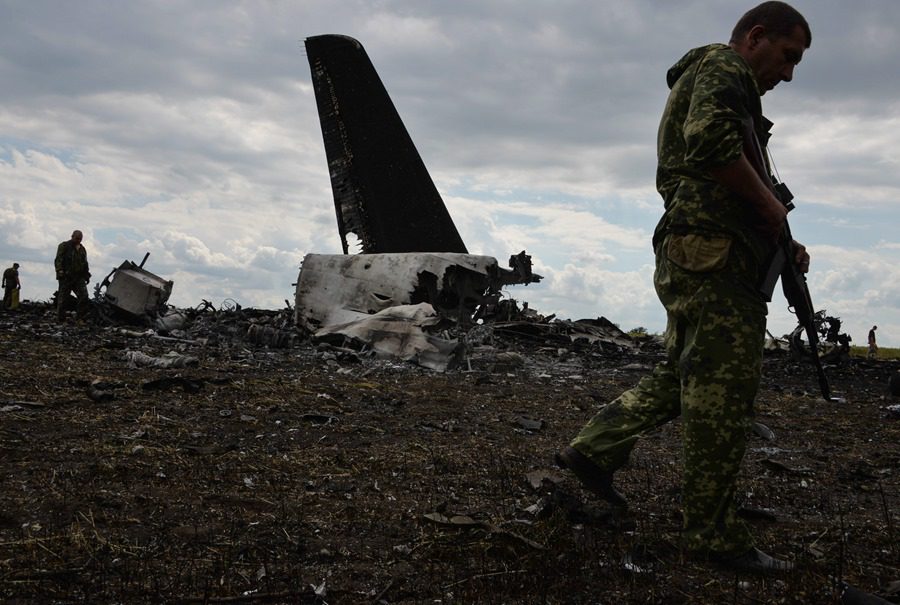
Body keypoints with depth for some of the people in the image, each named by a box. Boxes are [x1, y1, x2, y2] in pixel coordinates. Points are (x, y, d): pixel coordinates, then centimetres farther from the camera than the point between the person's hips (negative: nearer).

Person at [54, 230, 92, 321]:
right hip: (66, 277, -5)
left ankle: (82, 318, -6)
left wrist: (87, 275, 22)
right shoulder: (64, 246, 0)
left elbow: (85, 263, 28)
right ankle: (61, 319, 7)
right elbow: (58, 260, -8)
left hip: (79, 277, 5)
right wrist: (60, 271, -20)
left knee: (84, 296, -9)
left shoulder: (82, 249, 19)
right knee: (63, 298, -1)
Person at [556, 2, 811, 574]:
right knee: (723, 397, -5)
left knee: (681, 378, 19)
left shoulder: (707, 79, 28)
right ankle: (714, 534, 3)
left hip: (688, 261, 10)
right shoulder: (722, 65, -4)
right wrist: (769, 204, -14)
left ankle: (593, 450, 25)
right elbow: (711, 141, -27)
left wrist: (780, 241, 16)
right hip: (714, 255, -10)